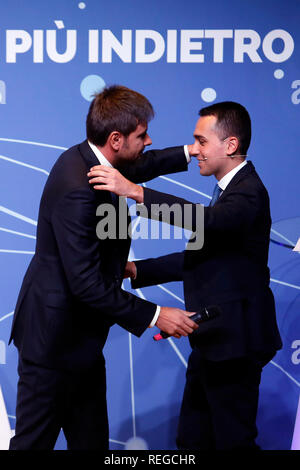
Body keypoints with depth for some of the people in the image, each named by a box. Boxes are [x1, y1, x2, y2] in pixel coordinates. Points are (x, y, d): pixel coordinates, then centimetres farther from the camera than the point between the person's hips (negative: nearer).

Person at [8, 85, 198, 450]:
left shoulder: (87, 159, 1)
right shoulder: (78, 189, -29)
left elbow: (138, 167, 25)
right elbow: (87, 284, -29)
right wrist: (154, 315, -23)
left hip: (78, 335, 10)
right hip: (54, 338, -10)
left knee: (91, 438, 19)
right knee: (35, 439, 5)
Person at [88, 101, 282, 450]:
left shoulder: (249, 191, -17)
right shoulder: (229, 189, 14)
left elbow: (210, 221, -38)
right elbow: (200, 257, 16)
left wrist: (137, 192, -43)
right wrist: (138, 270, 9)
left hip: (234, 342, -10)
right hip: (211, 341, 10)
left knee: (232, 440, 2)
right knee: (192, 439, 17)